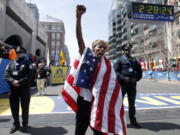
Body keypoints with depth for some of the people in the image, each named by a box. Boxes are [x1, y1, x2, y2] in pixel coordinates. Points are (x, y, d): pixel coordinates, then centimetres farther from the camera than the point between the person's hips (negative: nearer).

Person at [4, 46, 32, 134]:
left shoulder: (27, 64, 2)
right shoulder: (11, 64, 13)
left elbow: (28, 77, -9)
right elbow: (6, 76, 3)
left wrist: (19, 82, -19)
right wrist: (13, 81, -15)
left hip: (24, 89, -3)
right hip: (13, 89, 4)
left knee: (25, 107, 6)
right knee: (14, 107, 11)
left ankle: (25, 124, 24)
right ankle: (16, 124, 30)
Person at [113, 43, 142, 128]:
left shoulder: (134, 60, 16)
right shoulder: (119, 60, 2)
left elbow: (139, 72, 16)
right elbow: (115, 71, -8)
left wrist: (136, 79, -3)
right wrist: (124, 78, -19)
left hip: (132, 84, 5)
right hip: (122, 84, -4)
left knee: (132, 103, 15)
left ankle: (133, 120, 31)